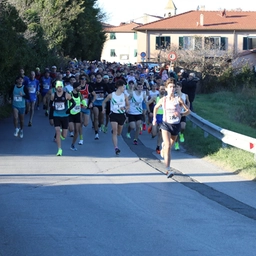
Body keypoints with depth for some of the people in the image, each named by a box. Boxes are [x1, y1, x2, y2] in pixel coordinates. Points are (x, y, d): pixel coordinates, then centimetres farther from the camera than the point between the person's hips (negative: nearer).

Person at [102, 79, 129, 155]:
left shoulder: (124, 96, 1)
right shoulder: (111, 95, -4)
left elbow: (128, 106, 9)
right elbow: (104, 102, 11)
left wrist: (125, 108, -14)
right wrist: (103, 109, -6)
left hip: (121, 115, 3)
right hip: (114, 114, -3)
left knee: (119, 133, 15)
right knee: (115, 131, -16)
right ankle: (116, 148, -20)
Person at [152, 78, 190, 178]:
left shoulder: (178, 99, -7)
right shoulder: (163, 100, -1)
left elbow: (188, 110, -6)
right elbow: (156, 107, 19)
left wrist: (180, 114, -23)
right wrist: (154, 118, 14)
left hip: (176, 125, 1)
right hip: (166, 125, -1)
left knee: (170, 146, 19)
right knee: (168, 146, -17)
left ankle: (164, 146, 58)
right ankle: (168, 170, -22)